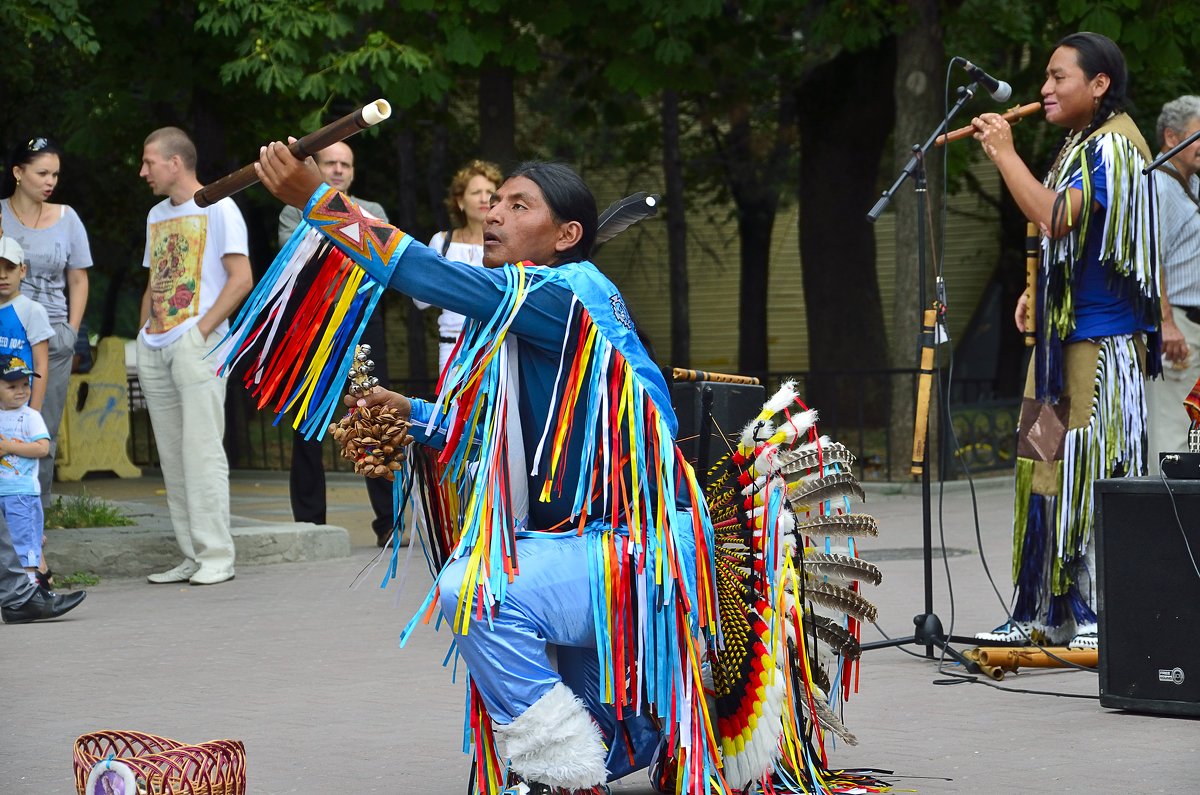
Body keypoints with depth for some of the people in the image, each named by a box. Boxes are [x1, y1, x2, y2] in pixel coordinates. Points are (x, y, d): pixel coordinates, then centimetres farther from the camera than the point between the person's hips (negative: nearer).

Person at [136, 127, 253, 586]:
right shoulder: (157, 216, 21)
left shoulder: (217, 209, -2)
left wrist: (202, 330, -14)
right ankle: (192, 557, 8)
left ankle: (216, 557, -10)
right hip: (154, 348, 8)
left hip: (196, 345, -8)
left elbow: (241, 278, -8)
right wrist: (145, 329, 11)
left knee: (201, 450, -11)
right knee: (171, 456, 5)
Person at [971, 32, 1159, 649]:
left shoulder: (1113, 147, -13)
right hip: (1065, 333, 10)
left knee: (1095, 471, -8)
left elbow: (1055, 217, -26)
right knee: (1050, 469, 9)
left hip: (1104, 341, -10)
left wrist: (1004, 154, -19)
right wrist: (1039, 291, 15)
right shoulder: (1079, 147, 17)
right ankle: (1048, 614, 13)